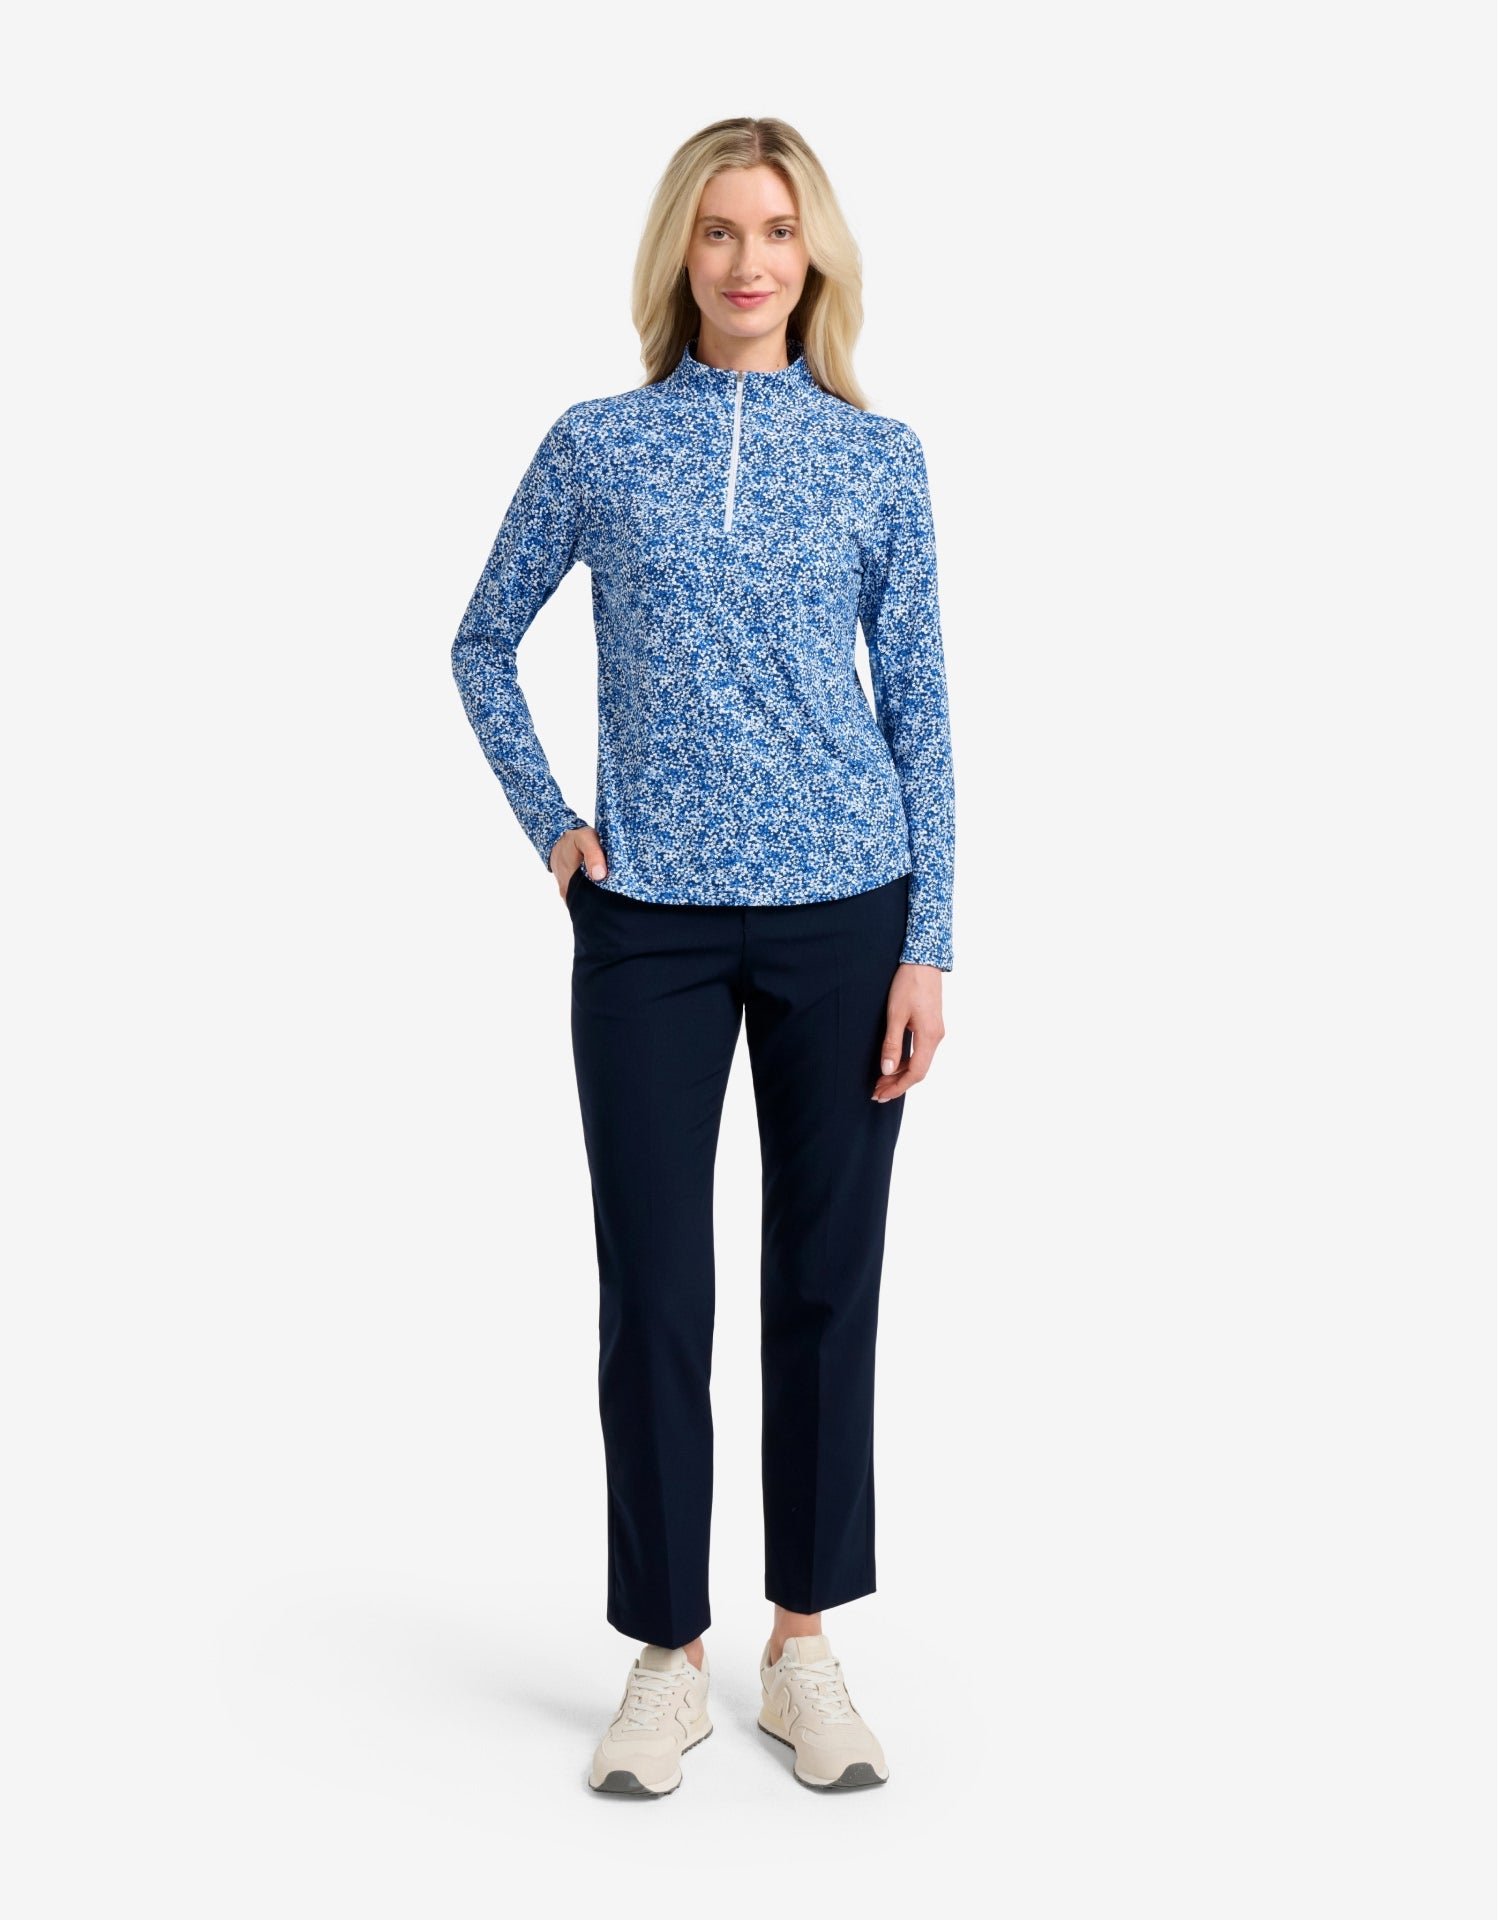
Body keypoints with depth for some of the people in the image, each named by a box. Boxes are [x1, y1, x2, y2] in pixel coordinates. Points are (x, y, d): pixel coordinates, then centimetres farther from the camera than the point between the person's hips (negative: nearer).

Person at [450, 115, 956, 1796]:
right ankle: (667, 1656, 19)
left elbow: (919, 705, 4)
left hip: (842, 912, 1)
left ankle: (804, 1646, 23)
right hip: (649, 918, 0)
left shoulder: (877, 457, 4)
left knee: (826, 1275, 7)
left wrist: (928, 945, -2)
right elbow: (483, 644, 15)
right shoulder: (596, 445, 4)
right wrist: (542, 821, 3)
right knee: (651, 1289, 3)